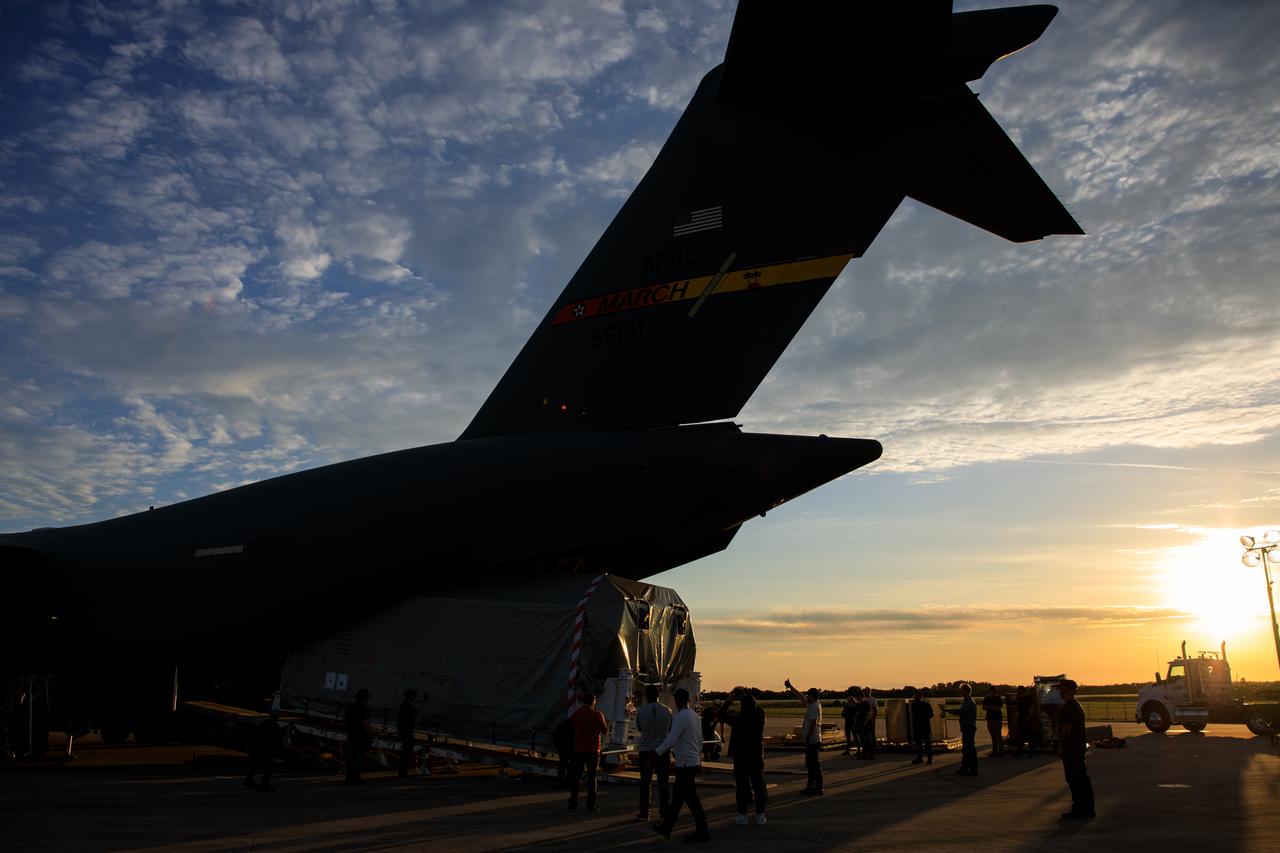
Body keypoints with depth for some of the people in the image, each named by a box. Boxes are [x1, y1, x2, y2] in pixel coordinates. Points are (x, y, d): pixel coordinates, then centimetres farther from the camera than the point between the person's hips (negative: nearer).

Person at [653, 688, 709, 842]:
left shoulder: (680, 717, -17)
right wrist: (699, 757, 30)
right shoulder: (695, 716, 10)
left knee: (691, 798, -3)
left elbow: (671, 739, -24)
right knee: (677, 795, 16)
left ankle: (702, 832, 1)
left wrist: (655, 753, -21)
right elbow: (700, 740, 19)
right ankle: (667, 827, 25)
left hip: (685, 764, -9)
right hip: (694, 762, 9)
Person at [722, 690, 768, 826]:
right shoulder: (760, 717, -9)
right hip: (757, 756, 3)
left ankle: (742, 816, 8)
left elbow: (722, 715, -3)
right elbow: (758, 709, 15)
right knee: (758, 784, 11)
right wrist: (750, 697, 20)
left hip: (741, 757, -3)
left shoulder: (738, 720, -17)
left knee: (741, 785, 6)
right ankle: (760, 816, 14)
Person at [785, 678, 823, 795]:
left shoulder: (814, 707, -17)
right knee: (810, 764, 16)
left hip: (812, 740, -10)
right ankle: (811, 787, 23)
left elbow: (813, 724, -22)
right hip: (811, 740, 10)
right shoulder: (811, 705, 12)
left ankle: (818, 789, -4)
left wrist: (807, 739, -21)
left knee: (814, 765, -7)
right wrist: (790, 686, 29)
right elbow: (800, 695, 25)